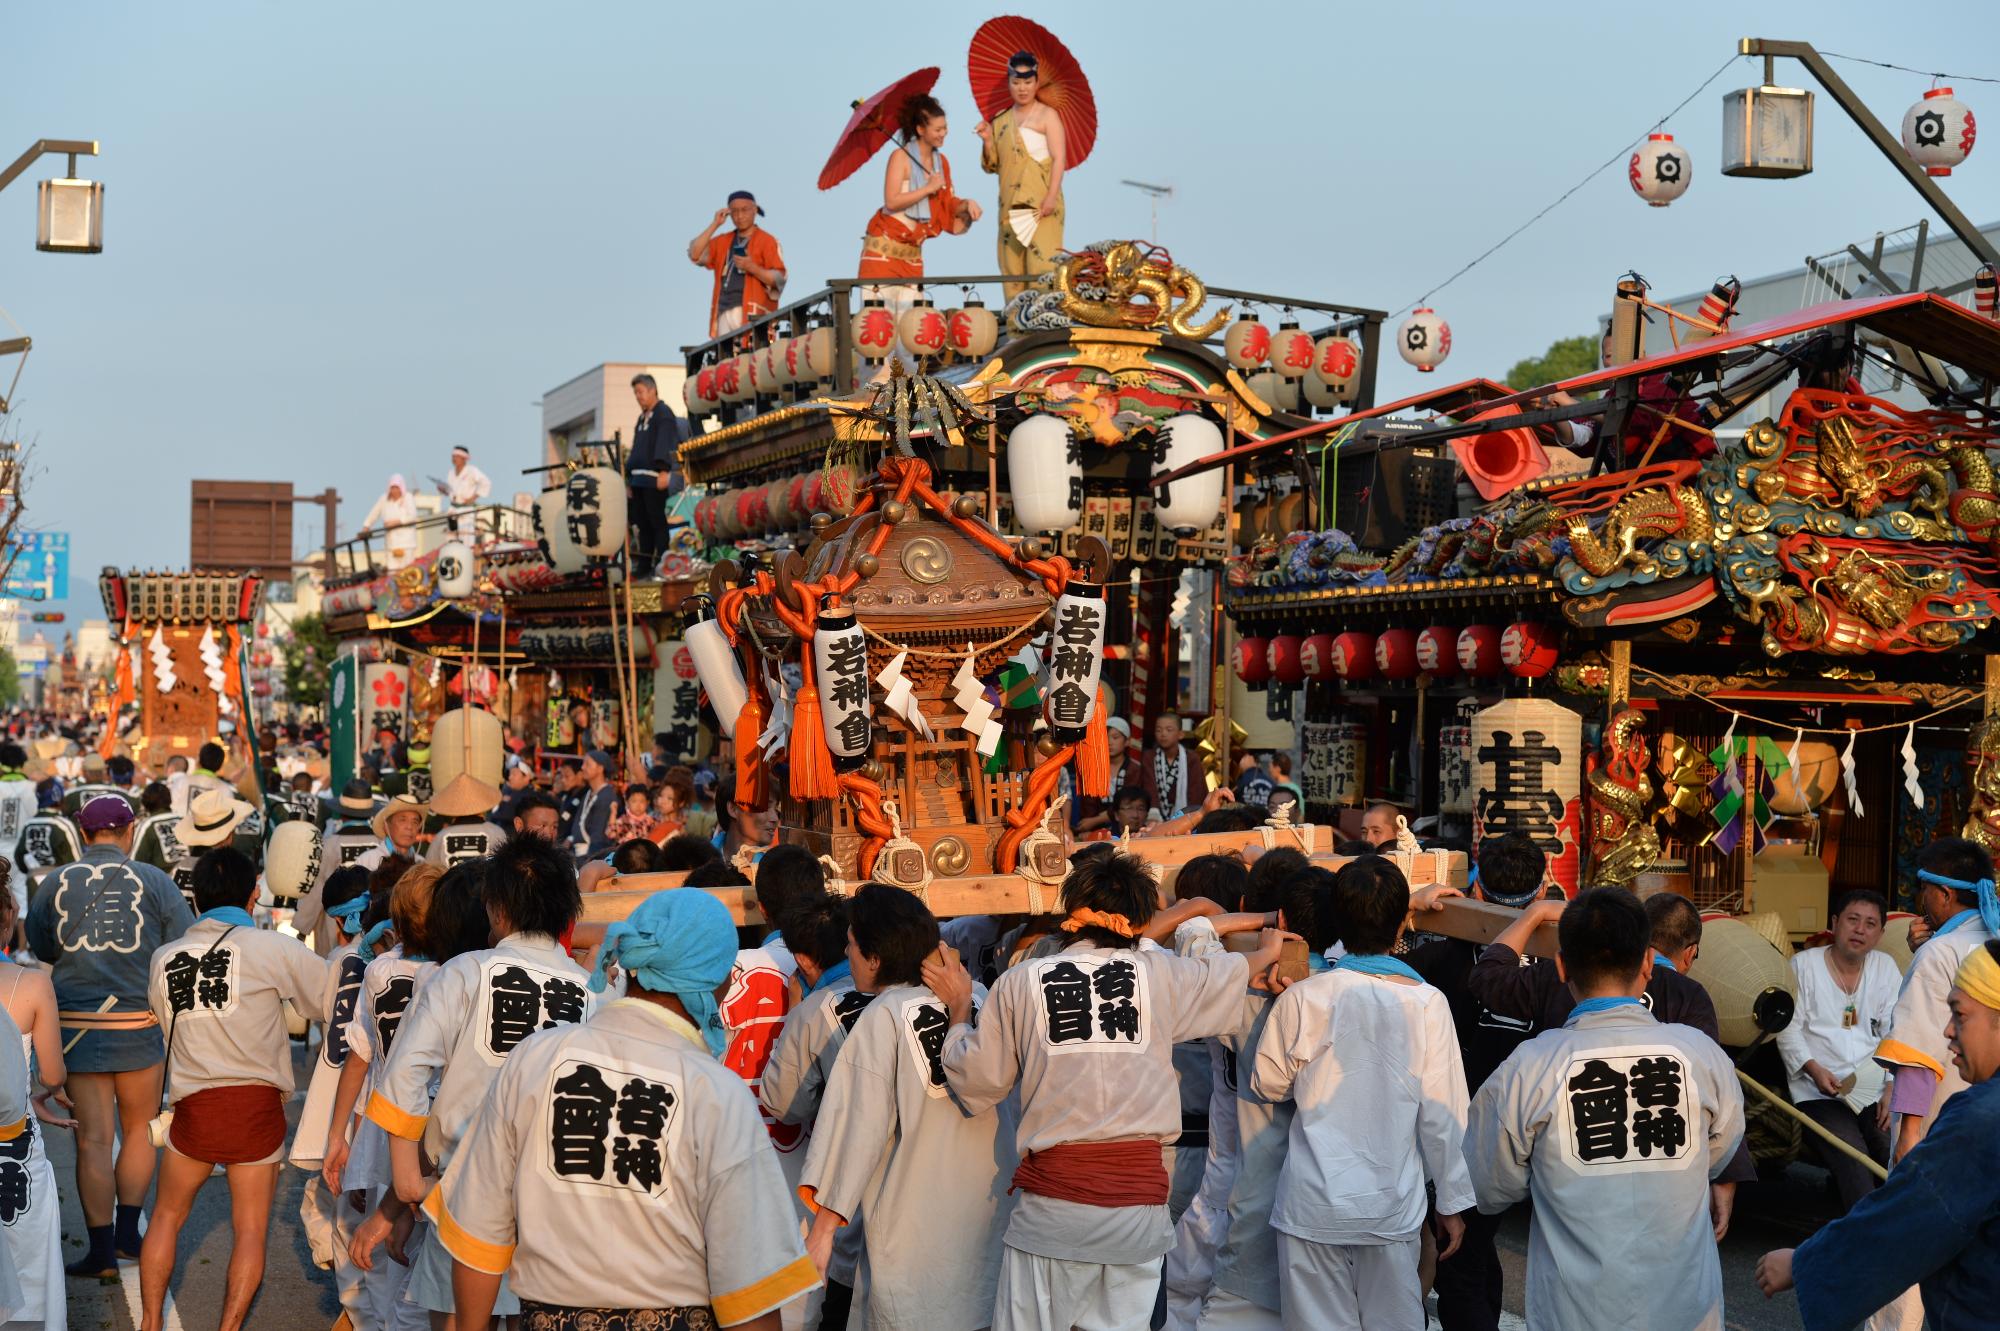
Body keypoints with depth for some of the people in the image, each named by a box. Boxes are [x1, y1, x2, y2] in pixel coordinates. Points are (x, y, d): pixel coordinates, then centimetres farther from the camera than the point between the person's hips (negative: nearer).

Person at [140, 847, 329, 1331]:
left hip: (192, 1105, 3)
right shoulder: (271, 947, -6)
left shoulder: (164, 958, 7)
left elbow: (166, 1023, 16)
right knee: (250, 1231, 7)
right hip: (256, 1104, -3)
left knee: (167, 1216, 21)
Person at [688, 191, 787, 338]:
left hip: (752, 313, -4)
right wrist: (715, 224, 9)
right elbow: (695, 256, 10)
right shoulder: (722, 241, 23)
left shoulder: (767, 241, 8)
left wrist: (752, 268, -16)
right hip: (724, 312, 4)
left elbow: (779, 279, 0)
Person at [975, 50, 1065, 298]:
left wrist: (1051, 197, -18)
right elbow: (991, 167, 17)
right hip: (1010, 207, 6)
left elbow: (1059, 158, -8)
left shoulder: (1047, 116, 0)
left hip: (1041, 206, -6)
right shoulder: (1001, 121, 15)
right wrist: (988, 140, -1)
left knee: (1042, 265, -14)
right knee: (1012, 269, 4)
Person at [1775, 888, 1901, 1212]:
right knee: (1853, 1165, -25)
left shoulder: (1885, 968, 13)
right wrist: (1814, 1069, -15)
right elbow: (1789, 1027, 1)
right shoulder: (1803, 965, 4)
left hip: (1875, 1091, 3)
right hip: (1820, 1095, -3)